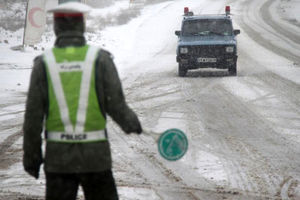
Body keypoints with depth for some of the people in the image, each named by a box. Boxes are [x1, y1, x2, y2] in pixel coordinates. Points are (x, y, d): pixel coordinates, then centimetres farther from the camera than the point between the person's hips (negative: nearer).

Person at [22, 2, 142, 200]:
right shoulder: (100, 59, -4)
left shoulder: (44, 63, -2)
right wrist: (132, 123, 14)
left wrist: (31, 155, 6)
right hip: (96, 155, -1)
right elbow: (116, 106, -7)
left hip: (58, 156, 1)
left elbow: (33, 115, -3)